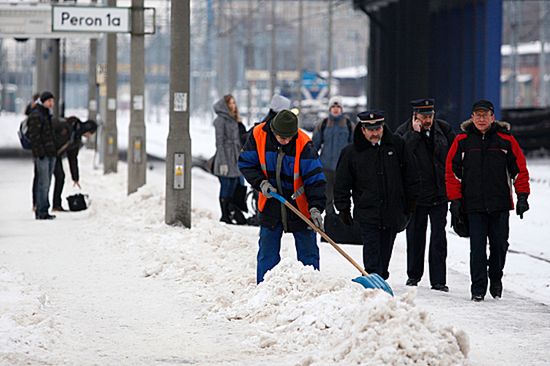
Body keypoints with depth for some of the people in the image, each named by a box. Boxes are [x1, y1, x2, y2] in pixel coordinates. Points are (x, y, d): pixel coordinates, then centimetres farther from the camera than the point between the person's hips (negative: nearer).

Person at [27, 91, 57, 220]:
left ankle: (43, 211, 14)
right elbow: (34, 136, -16)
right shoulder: (36, 115, -11)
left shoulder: (48, 115, 18)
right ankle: (41, 212, -8)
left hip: (50, 154, 9)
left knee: (46, 183, 10)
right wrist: (40, 152, -20)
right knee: (43, 183, -9)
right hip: (41, 155, -9)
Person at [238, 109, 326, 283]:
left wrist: (316, 207, -28)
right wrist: (261, 183, -16)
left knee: (308, 253, 3)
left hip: (300, 206, -2)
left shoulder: (303, 144, -20)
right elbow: (246, 163, 0)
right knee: (267, 254, 6)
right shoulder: (259, 135, -13)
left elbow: (315, 178, -19)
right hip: (270, 203, 2)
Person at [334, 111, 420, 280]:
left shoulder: (397, 145, 3)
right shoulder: (351, 152, -1)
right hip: (367, 213, -2)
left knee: (385, 254, 11)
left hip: (393, 213, 2)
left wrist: (410, 204, 7)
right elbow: (341, 184, 6)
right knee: (372, 255, -10)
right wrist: (343, 209, 0)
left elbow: (411, 177, 10)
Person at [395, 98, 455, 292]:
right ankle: (414, 275, 26)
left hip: (440, 194, 1)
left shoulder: (443, 129, 3)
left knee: (439, 238, -2)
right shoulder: (404, 131, -6)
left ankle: (438, 280, 0)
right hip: (416, 194, -1)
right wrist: (415, 132, -23)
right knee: (415, 236, 10)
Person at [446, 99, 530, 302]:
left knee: (499, 245, 5)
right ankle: (478, 288, -1)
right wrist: (455, 199, 0)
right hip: (474, 204, 0)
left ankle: (496, 278, 30)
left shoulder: (506, 140, 2)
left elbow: (520, 169, 6)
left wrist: (522, 197, 0)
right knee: (477, 247, -5)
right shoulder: (462, 140, 3)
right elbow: (452, 170, 6)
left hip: (500, 204, 1)